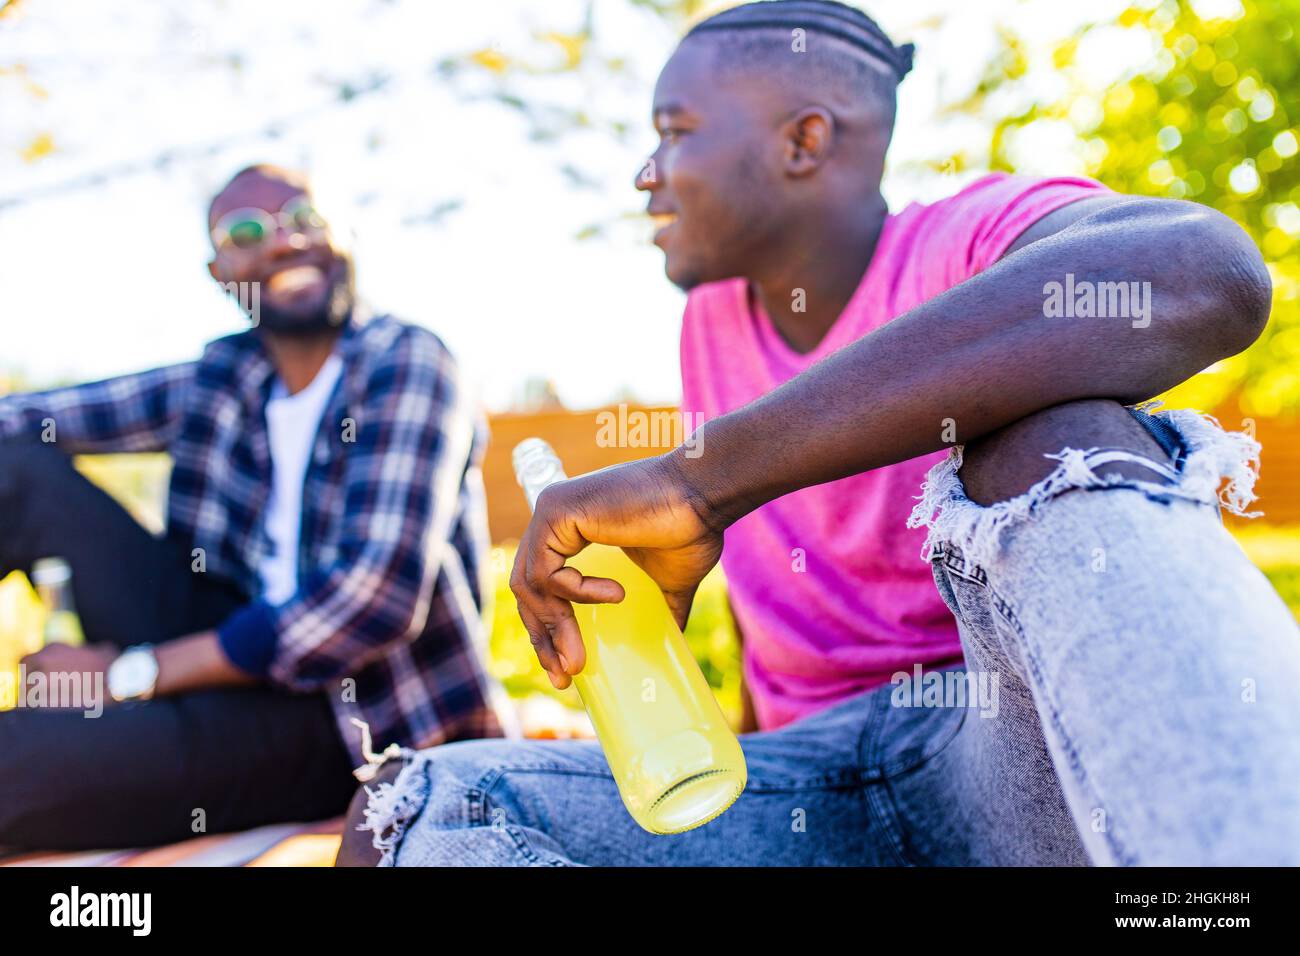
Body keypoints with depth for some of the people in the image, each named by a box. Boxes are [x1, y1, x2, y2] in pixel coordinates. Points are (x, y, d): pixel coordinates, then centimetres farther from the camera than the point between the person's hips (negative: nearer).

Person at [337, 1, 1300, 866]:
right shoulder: (712, 324, 13)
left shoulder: (976, 239, -8)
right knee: (409, 815, -13)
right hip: (816, 775, 6)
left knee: (1056, 434, -32)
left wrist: (698, 480, -36)